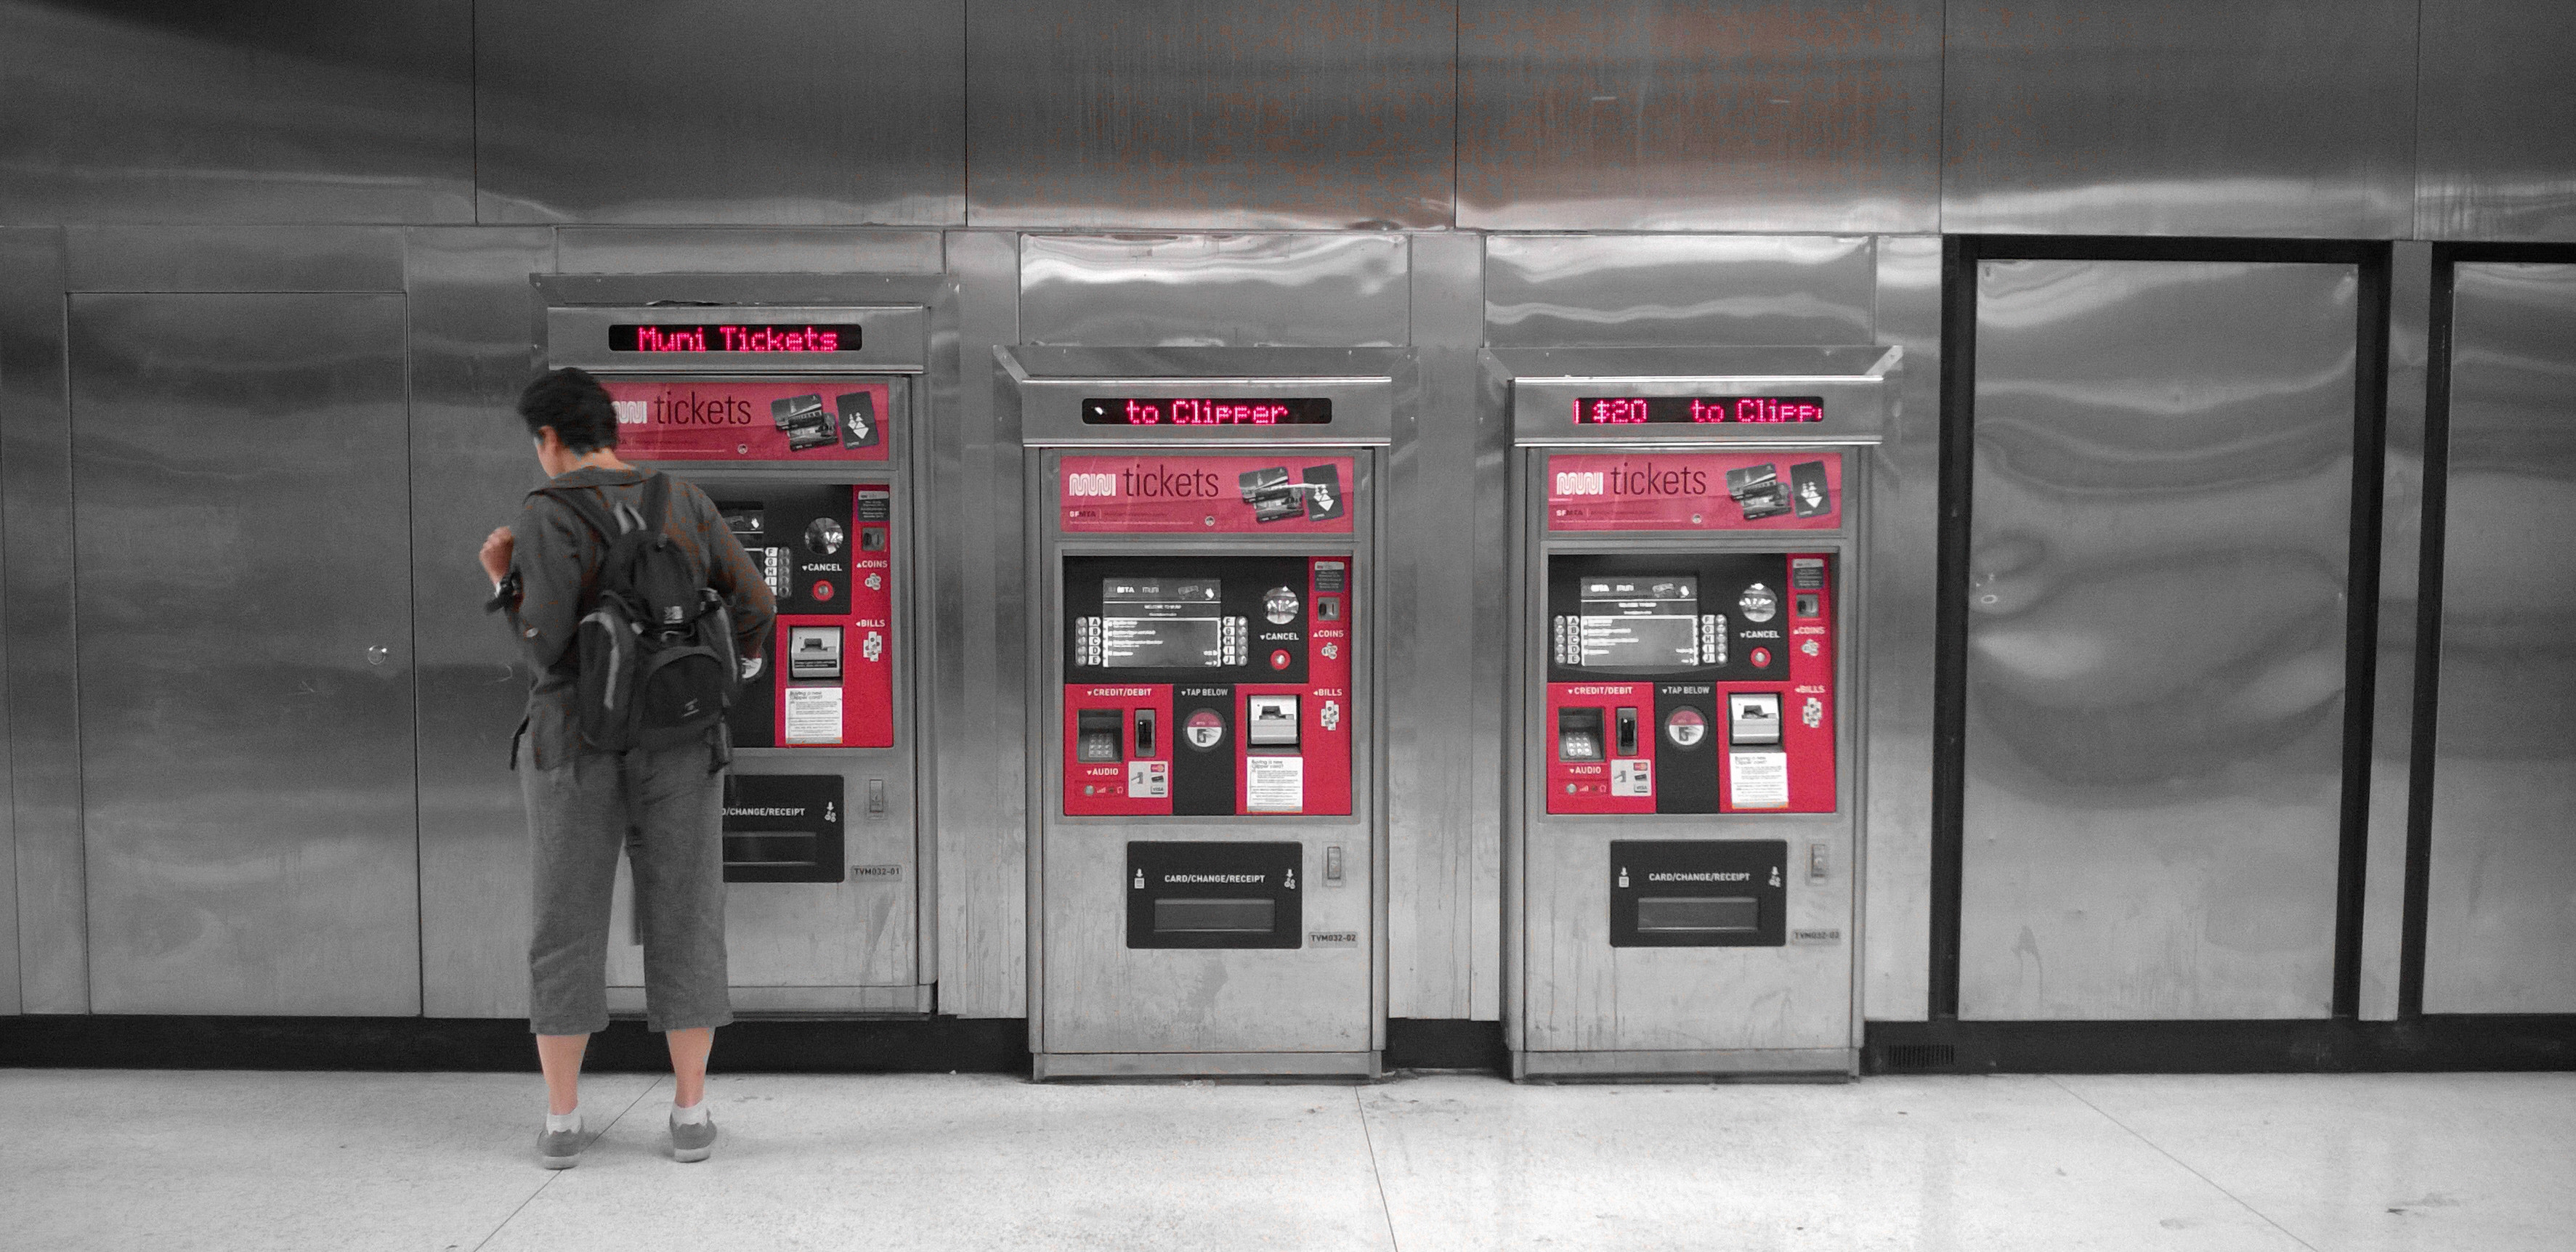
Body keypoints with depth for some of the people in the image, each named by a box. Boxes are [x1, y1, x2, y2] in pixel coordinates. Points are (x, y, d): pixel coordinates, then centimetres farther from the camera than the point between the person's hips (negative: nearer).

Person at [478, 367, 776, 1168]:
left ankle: (562, 1124, 13)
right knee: (684, 923, 8)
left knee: (567, 928, 9)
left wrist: (504, 583, 1)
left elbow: (550, 647, -17)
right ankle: (691, 1117, 11)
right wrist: (723, 667, 21)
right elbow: (754, 608, 0)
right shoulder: (684, 504, 2)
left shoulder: (548, 516, -10)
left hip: (578, 743, -2)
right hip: (678, 743, 2)